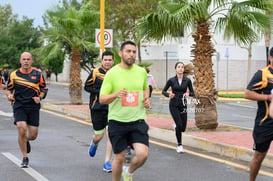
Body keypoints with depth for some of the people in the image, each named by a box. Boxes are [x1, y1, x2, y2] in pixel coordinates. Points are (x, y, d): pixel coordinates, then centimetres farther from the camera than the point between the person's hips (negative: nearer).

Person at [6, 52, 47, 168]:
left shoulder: (38, 74, 3)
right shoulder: (14, 74, 2)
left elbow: (44, 88, 13)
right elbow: (9, 89, 14)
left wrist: (40, 97, -6)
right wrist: (9, 95, -8)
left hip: (33, 107, 1)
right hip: (19, 107, -1)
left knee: (33, 135, 1)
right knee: (22, 129, -19)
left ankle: (26, 141, 41)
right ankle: (25, 158, -4)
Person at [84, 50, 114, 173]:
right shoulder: (95, 73, -4)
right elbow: (87, 87, -3)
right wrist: (100, 92, -15)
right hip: (97, 108, -2)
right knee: (99, 136, 4)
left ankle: (107, 162, 0)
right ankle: (94, 144, 42)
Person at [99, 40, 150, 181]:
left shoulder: (141, 72, 6)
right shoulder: (112, 73, -6)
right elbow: (102, 99, -5)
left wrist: (146, 99, 5)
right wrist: (116, 94, -24)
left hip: (138, 120, 2)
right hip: (117, 121, -2)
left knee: (142, 154, -14)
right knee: (119, 158, 4)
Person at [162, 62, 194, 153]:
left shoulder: (187, 80, 0)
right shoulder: (171, 80, -3)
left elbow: (192, 93, 6)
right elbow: (163, 91, 5)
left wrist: (188, 93, -16)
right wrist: (168, 95, -16)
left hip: (183, 105, 2)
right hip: (173, 105, -2)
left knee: (183, 128, 3)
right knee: (179, 125, -16)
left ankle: (176, 126, 40)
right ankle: (179, 145, 0)